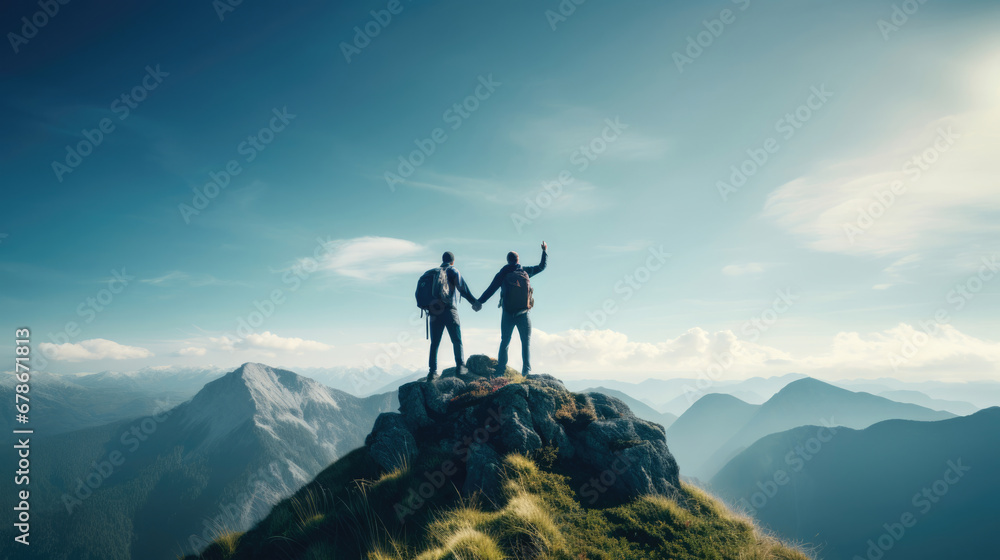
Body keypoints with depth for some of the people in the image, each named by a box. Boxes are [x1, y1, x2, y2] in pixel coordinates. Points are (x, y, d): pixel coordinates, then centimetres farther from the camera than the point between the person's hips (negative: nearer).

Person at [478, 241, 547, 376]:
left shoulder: (502, 274, 1)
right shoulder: (525, 271, 2)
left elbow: (490, 290, 0)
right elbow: (542, 266, 15)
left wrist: (479, 302, 9)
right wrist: (545, 250, 28)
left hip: (507, 313, 1)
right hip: (523, 313, -1)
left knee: (504, 342, 9)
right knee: (526, 342, 7)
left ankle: (500, 371, 3)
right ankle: (526, 371, -4)